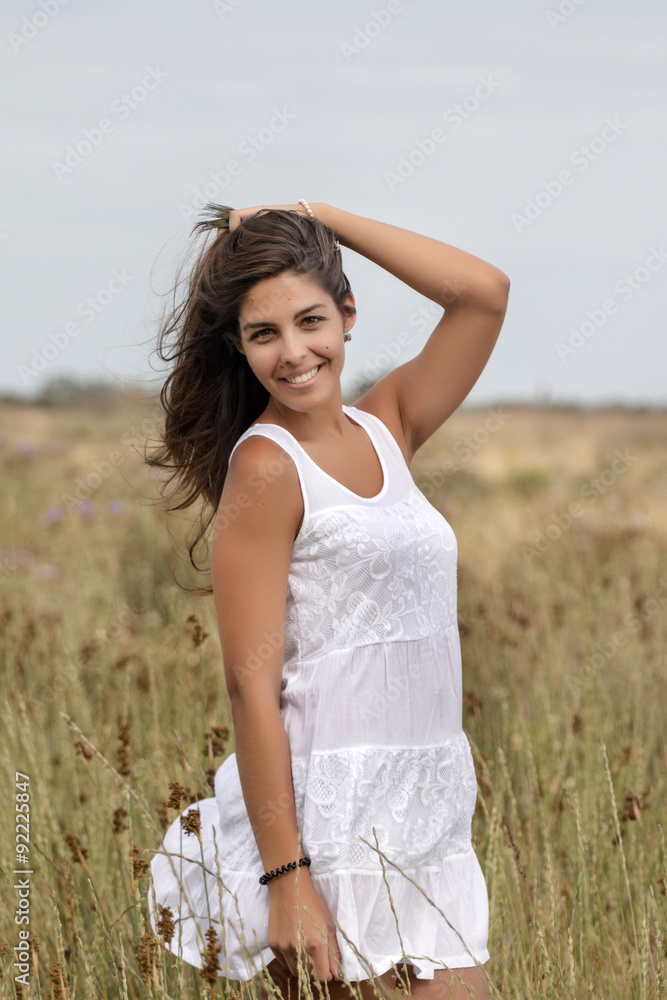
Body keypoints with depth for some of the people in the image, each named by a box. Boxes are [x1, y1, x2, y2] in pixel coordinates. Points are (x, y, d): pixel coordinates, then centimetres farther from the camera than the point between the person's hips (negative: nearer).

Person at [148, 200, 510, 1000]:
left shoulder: (385, 433, 10)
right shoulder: (265, 468, -10)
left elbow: (483, 292, 6)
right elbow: (251, 685, -15)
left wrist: (318, 216, 3)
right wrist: (288, 881, -20)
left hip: (428, 827, 7)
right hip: (329, 821, -7)